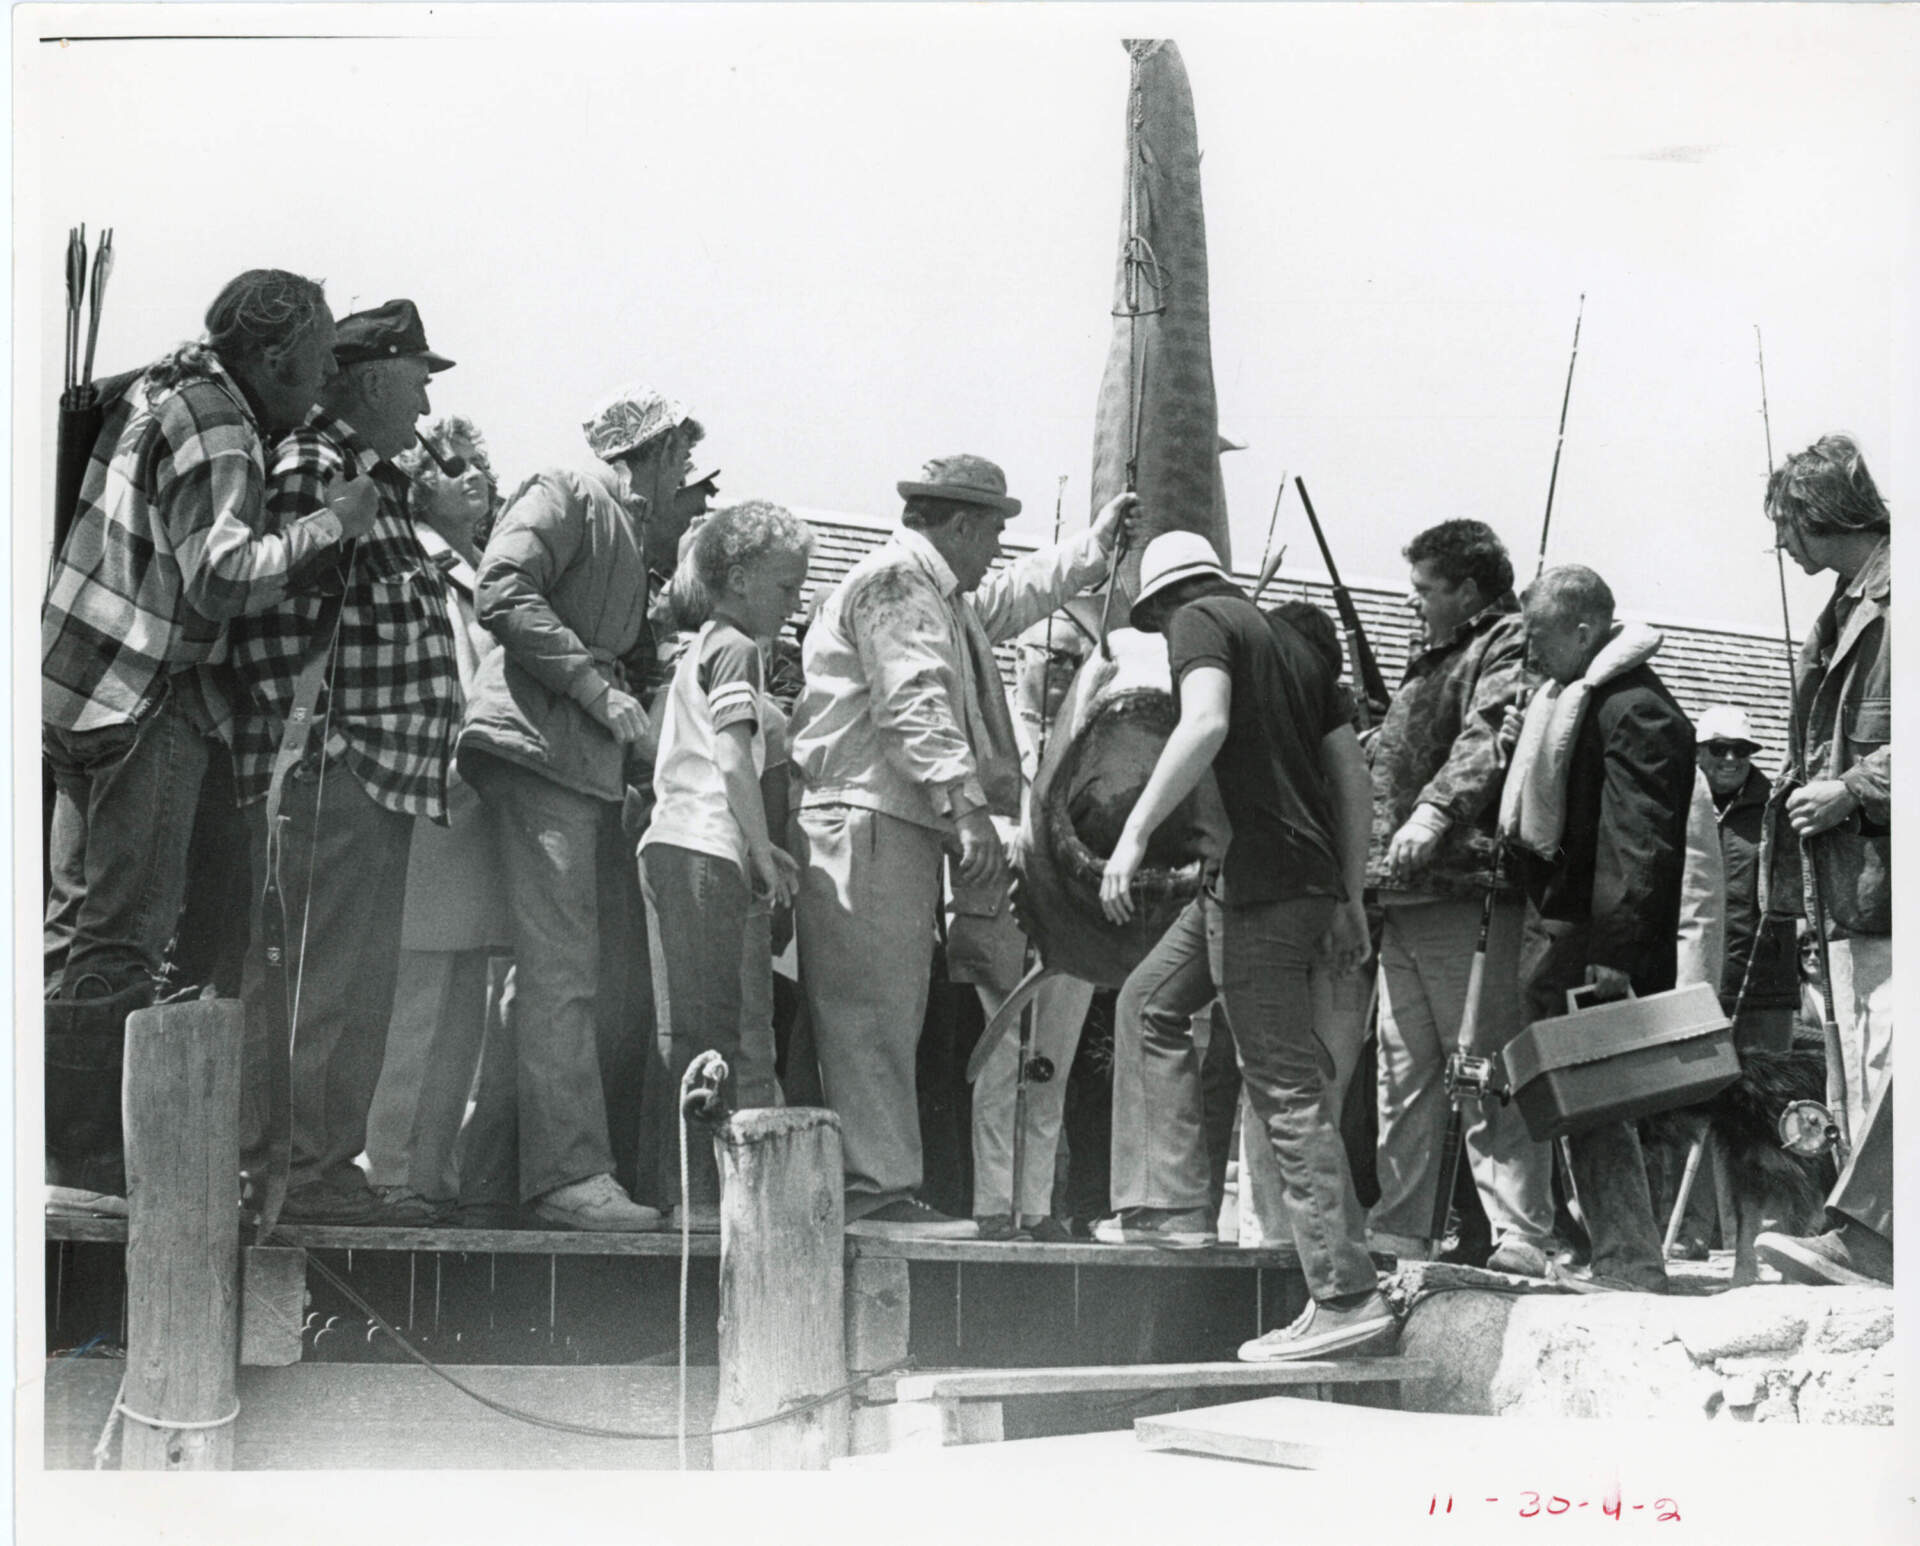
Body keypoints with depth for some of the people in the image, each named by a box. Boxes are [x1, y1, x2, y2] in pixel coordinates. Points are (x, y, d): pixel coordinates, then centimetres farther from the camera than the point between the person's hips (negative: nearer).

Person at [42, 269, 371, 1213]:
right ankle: (88, 1163, -8)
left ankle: (61, 1149, 19)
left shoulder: (167, 390, 14)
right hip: (145, 701, -10)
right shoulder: (218, 431, -15)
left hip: (87, 689, 10)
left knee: (80, 924, 14)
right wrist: (334, 525, -18)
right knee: (123, 934, -8)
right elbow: (222, 577, -26)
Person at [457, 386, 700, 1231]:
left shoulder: (629, 531, 26)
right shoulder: (564, 498, -3)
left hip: (597, 765, 10)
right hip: (540, 746, -10)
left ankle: (618, 1160, 14)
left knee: (624, 972, 8)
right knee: (561, 965, -13)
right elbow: (504, 596, -17)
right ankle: (568, 1172, -16)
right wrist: (597, 688, -18)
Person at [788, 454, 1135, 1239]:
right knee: (872, 1012, -14)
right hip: (865, 820, -11)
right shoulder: (894, 581, -9)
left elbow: (1010, 599, 45)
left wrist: (1093, 547, 51)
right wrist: (968, 805, -25)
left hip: (901, 829, 11)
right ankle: (875, 1189, -17)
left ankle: (879, 1187, 8)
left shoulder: (940, 596, 25)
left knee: (890, 1015, 8)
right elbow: (914, 703, -20)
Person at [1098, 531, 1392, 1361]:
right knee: (1150, 1002, 22)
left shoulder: (1199, 623, -1)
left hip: (1260, 879, -9)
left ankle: (1346, 1296, -11)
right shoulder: (1291, 640, 22)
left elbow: (1206, 724, -21)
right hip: (1309, 875, 9)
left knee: (1287, 1087, -9)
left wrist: (1133, 834, -22)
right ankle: (1167, 1202, 17)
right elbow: (1352, 773, 19)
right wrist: (1349, 900, 21)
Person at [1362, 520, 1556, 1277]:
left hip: (1469, 891, -9)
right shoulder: (1432, 663, 27)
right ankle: (1394, 1235, 13)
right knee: (1403, 1076, 9)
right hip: (1406, 899, 9)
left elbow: (1489, 739, -20)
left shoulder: (1508, 646, -2)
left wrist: (1434, 811, -32)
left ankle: (1521, 1239, -11)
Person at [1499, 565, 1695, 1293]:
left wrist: (1614, 953, -27)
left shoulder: (1636, 710, -15)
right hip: (1556, 931, 10)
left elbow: (1640, 843, -22)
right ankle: (1620, 1256, 17)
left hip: (1595, 936, -10)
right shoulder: (1571, 699, 17)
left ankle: (1631, 1266, -5)